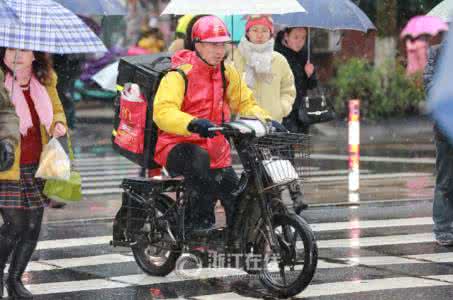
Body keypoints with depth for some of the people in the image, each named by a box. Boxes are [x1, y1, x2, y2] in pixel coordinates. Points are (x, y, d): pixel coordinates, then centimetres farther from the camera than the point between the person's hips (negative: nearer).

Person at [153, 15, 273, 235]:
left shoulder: (227, 72, 9)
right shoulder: (180, 74, -13)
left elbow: (244, 102, 18)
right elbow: (163, 112, -27)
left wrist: (265, 120, -3)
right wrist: (193, 123, -46)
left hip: (216, 152, 6)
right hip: (177, 147, -6)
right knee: (199, 158, -40)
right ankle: (199, 219, -29)